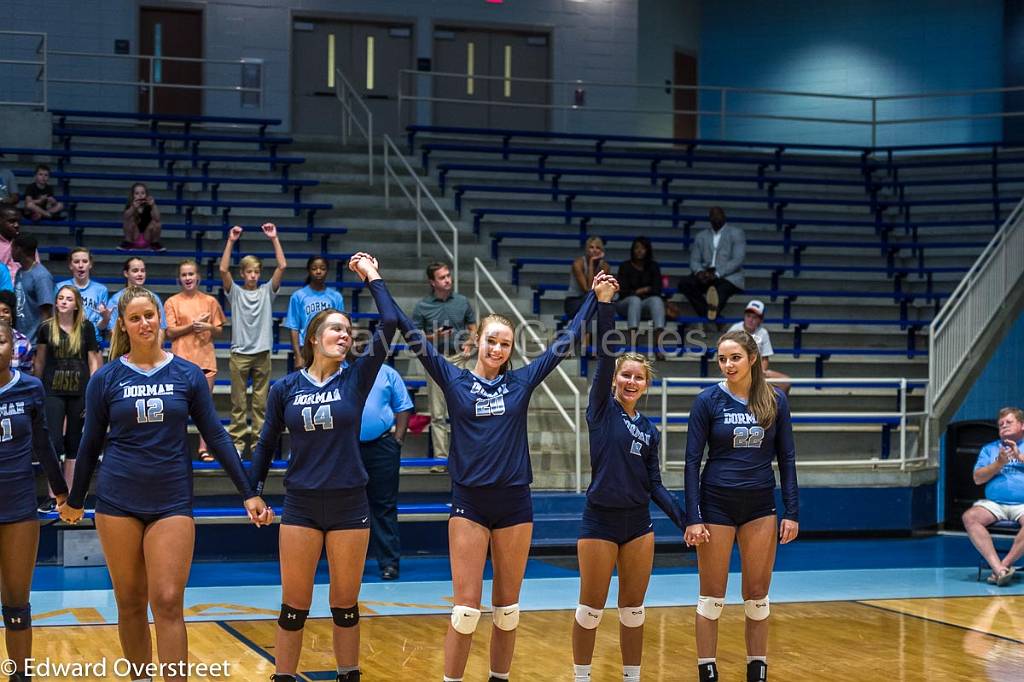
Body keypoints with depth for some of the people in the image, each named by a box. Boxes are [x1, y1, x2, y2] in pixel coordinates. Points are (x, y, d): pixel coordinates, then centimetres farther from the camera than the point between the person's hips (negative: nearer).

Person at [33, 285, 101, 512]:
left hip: (79, 391, 1)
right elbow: (40, 361, 10)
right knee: (53, 442, -8)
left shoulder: (86, 328, 2)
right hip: (53, 391, 0)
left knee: (73, 444, 6)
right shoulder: (46, 328, 2)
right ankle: (53, 496, -2)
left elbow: (93, 361, 4)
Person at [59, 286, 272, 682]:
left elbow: (216, 436, 4)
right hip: (118, 501, 1)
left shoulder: (187, 375, 2)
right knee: (130, 603, 6)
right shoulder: (105, 379, 2)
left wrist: (248, 493, 2)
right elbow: (91, 443, 11)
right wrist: (75, 500, 17)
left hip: (171, 501, -1)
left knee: (168, 603, -9)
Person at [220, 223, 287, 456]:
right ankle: (237, 441, 9)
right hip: (239, 353, -1)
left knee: (261, 402, 5)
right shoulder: (235, 292, 3)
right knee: (238, 402, 3)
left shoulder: (267, 291, 6)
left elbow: (282, 266, -3)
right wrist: (231, 241, -15)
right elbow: (223, 269, -12)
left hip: (262, 353, 1)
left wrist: (274, 239, -8)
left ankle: (259, 441, 11)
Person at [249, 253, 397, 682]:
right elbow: (267, 443, 9)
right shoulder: (285, 388, 0)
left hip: (349, 504, 0)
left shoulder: (356, 379, -1)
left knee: (345, 604, 8)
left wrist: (372, 278, -3)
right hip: (301, 505, 0)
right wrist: (253, 493, 6)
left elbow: (389, 325, -10)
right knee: (294, 607, 3)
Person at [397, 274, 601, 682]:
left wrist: (594, 297, 14)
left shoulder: (521, 382, 7)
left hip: (514, 502, 2)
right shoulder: (454, 381, 2)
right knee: (466, 607, -5)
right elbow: (414, 336, -1)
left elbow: (565, 341, 12)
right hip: (469, 503, -2)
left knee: (507, 607, 8)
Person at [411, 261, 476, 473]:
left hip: (458, 359, 0)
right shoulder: (422, 306, 1)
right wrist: (432, 337, -13)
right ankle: (440, 459, 6)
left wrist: (469, 344, -5)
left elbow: (473, 328, 15)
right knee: (437, 414, 1)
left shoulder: (462, 302, 6)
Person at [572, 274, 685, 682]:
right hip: (600, 520, -4)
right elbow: (604, 354, -13)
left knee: (633, 609, 9)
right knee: (592, 608, 2)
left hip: (638, 521, 4)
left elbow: (654, 484, 10)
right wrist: (604, 303, -22)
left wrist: (685, 519, 0)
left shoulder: (649, 429, 10)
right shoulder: (602, 409, -2)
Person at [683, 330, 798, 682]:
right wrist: (693, 518, -11)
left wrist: (792, 512, -1)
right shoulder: (708, 400, -5)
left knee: (757, 595, 6)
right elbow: (693, 461, -5)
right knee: (712, 596, 2)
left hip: (760, 506, 2)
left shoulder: (775, 400, 1)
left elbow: (786, 458, 5)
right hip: (717, 504, -2)